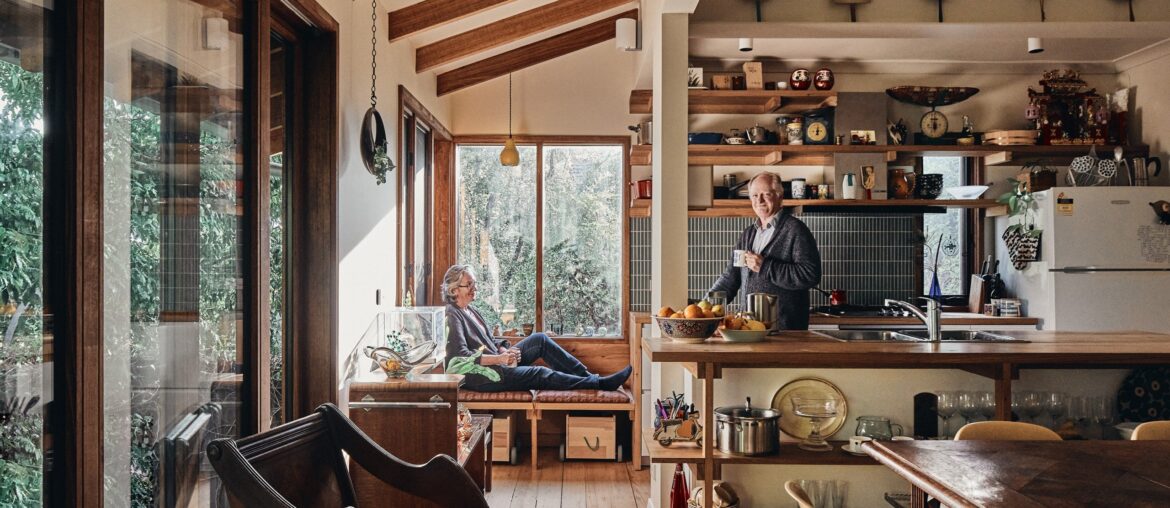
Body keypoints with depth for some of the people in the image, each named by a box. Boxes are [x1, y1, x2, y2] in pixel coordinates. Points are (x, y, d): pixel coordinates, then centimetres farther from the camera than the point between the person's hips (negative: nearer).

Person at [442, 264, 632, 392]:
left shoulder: (471, 312, 16)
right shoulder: (452, 315, -14)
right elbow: (461, 355, -23)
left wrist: (505, 351, -4)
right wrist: (499, 359, -25)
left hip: (496, 362, 9)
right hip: (480, 376, -9)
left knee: (540, 339, 0)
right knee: (541, 374, -17)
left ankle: (586, 375, -5)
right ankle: (599, 383, -16)